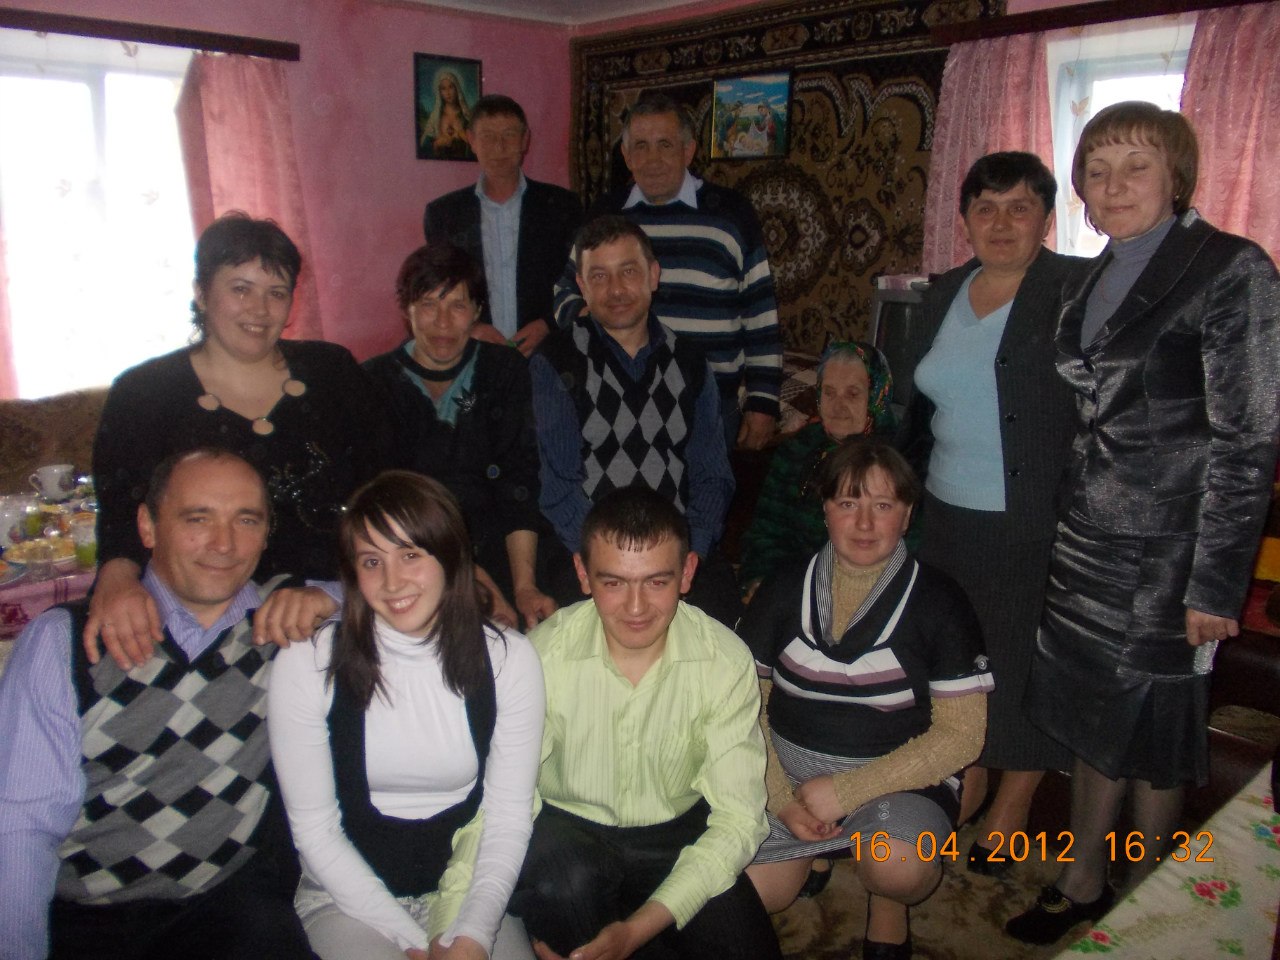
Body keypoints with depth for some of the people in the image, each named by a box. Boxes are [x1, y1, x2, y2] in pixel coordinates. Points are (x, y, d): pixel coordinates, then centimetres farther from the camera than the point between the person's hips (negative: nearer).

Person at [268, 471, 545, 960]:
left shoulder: (509, 659, -7)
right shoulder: (307, 663, -11)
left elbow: (509, 813, -4)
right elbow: (314, 828, -7)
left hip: (465, 883, 2)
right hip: (350, 892, -1)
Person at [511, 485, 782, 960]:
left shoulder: (726, 660, -15)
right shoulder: (542, 654, -17)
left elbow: (738, 816, -14)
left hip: (677, 836, 2)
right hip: (566, 831, -1)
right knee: (563, 880, -33)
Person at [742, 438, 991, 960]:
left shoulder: (937, 602, -8)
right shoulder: (784, 590, -1)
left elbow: (962, 732, -10)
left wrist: (846, 791, -16)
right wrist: (781, 797, -14)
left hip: (899, 779, -2)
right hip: (788, 773, 3)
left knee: (897, 866, -32)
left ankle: (890, 907, 5)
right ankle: (813, 850, 20)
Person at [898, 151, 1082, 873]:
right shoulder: (943, 296, 9)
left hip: (1036, 526, -5)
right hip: (947, 518, 6)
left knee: (1022, 665, 9)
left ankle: (1012, 812, 30)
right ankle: (969, 784, 39)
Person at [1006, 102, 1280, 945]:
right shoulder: (1094, 280, 10)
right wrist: (1067, 523, 12)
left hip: (1168, 551, -6)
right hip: (1088, 541, 6)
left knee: (1153, 732, 8)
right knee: (1092, 718, 16)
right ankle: (1083, 885, 34)